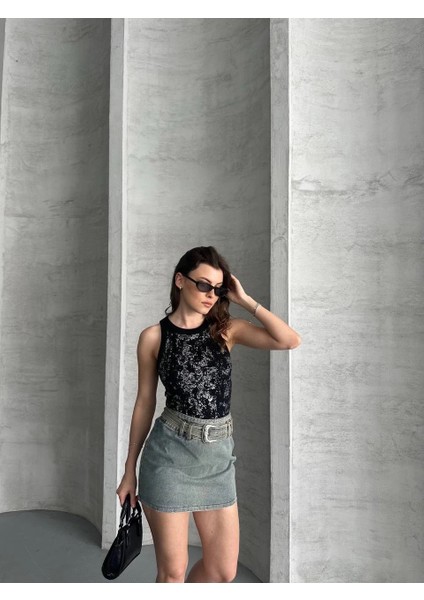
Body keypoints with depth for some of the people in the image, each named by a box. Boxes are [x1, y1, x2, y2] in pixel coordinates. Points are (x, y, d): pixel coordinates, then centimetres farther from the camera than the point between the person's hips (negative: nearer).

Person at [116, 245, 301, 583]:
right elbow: (145, 403, 3)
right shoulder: (154, 337, -3)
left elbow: (290, 341, -10)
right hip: (170, 453, -3)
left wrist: (245, 300, -7)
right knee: (173, 570, 8)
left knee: (223, 570, 14)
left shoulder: (227, 329, 2)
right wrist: (130, 470, 7)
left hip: (218, 455, 3)